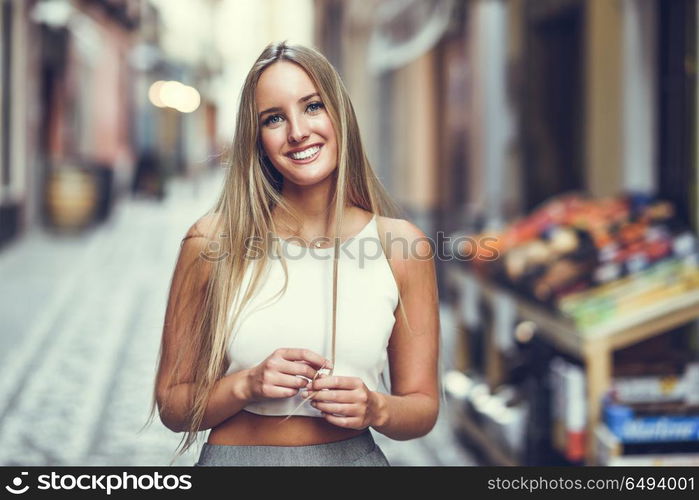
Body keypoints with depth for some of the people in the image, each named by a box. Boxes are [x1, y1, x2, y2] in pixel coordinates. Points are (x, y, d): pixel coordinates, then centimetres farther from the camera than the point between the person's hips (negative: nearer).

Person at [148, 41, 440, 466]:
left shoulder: (401, 246, -6)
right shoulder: (213, 241, -9)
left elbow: (422, 407, 1)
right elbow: (172, 406, -3)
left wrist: (375, 409, -18)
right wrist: (246, 386, -19)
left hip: (353, 455, 1)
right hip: (236, 455, 0)